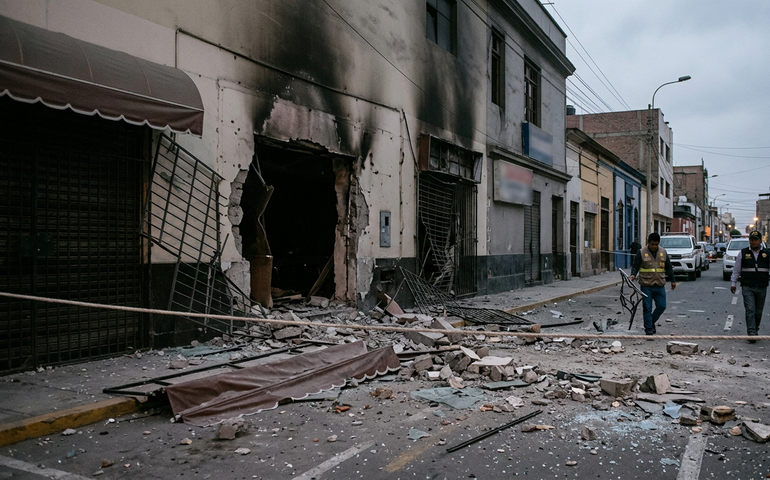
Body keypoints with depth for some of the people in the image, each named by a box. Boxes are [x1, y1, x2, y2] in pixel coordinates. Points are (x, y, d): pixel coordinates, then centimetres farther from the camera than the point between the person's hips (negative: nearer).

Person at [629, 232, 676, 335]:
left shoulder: (663, 252, 9)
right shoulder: (641, 253, -2)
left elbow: (668, 267, 16)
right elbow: (635, 266, -1)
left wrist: (672, 280, 17)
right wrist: (633, 275, -20)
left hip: (660, 285, 4)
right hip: (646, 285, -3)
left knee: (661, 306, 4)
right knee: (647, 308, -1)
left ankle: (651, 322, 26)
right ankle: (648, 328, 8)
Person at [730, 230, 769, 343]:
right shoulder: (743, 253, 4)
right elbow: (736, 270, 8)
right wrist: (733, 283, 5)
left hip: (762, 288, 2)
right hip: (747, 287, -2)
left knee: (758, 312, 11)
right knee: (750, 310, -10)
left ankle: (755, 331, 26)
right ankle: (751, 333, -13)